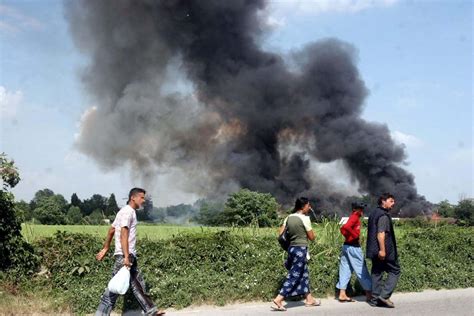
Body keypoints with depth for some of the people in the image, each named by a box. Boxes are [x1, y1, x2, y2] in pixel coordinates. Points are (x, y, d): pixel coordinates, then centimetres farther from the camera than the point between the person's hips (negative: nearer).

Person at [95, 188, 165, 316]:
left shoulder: (127, 211, 17)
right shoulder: (128, 211, -13)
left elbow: (111, 230, 21)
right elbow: (123, 235, -23)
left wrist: (105, 249, 23)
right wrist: (126, 257, -27)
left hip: (130, 255, 10)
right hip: (124, 255, -10)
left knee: (138, 284, 13)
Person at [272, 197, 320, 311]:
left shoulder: (289, 217, 7)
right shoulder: (305, 218, -12)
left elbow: (281, 234, 7)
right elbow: (311, 237, -7)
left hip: (292, 248, 8)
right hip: (301, 249, -8)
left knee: (304, 274, 19)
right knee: (294, 276, -5)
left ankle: (309, 299, 28)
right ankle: (278, 300, -10)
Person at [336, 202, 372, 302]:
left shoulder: (353, 217, 15)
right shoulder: (355, 216, -12)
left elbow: (343, 229, 20)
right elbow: (346, 227, -28)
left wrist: (348, 237, 11)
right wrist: (356, 236, -19)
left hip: (346, 245, 9)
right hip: (353, 246, -9)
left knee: (345, 270, 7)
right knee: (362, 270, 0)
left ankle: (342, 294, 7)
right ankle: (369, 294, 8)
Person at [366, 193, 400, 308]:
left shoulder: (374, 213, 17)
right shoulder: (384, 215, -13)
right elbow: (381, 233, -23)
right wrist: (382, 250, -26)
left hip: (374, 250, 9)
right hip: (385, 251, -9)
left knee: (376, 273, 10)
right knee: (395, 271, 2)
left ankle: (374, 299, 10)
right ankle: (384, 295, -6)